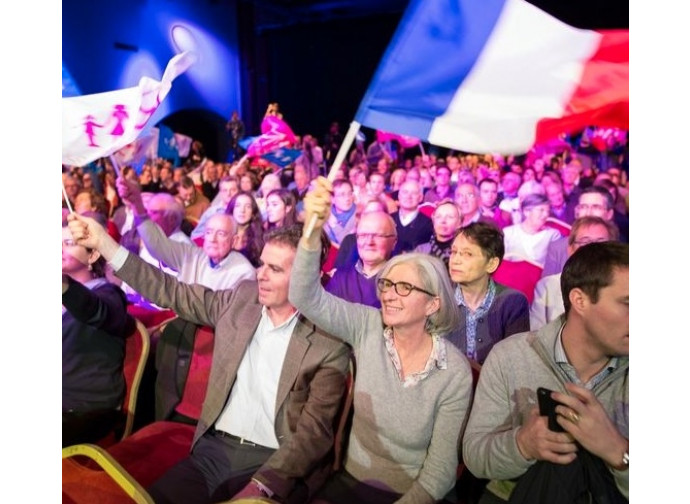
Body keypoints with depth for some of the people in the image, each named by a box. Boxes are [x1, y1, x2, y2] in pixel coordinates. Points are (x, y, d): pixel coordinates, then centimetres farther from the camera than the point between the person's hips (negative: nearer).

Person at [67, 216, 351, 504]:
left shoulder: (329, 343, -10)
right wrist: (103, 242, 3)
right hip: (214, 449, 4)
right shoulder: (242, 297, 3)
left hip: (273, 463, -4)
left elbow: (314, 430, -11)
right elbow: (174, 294, 7)